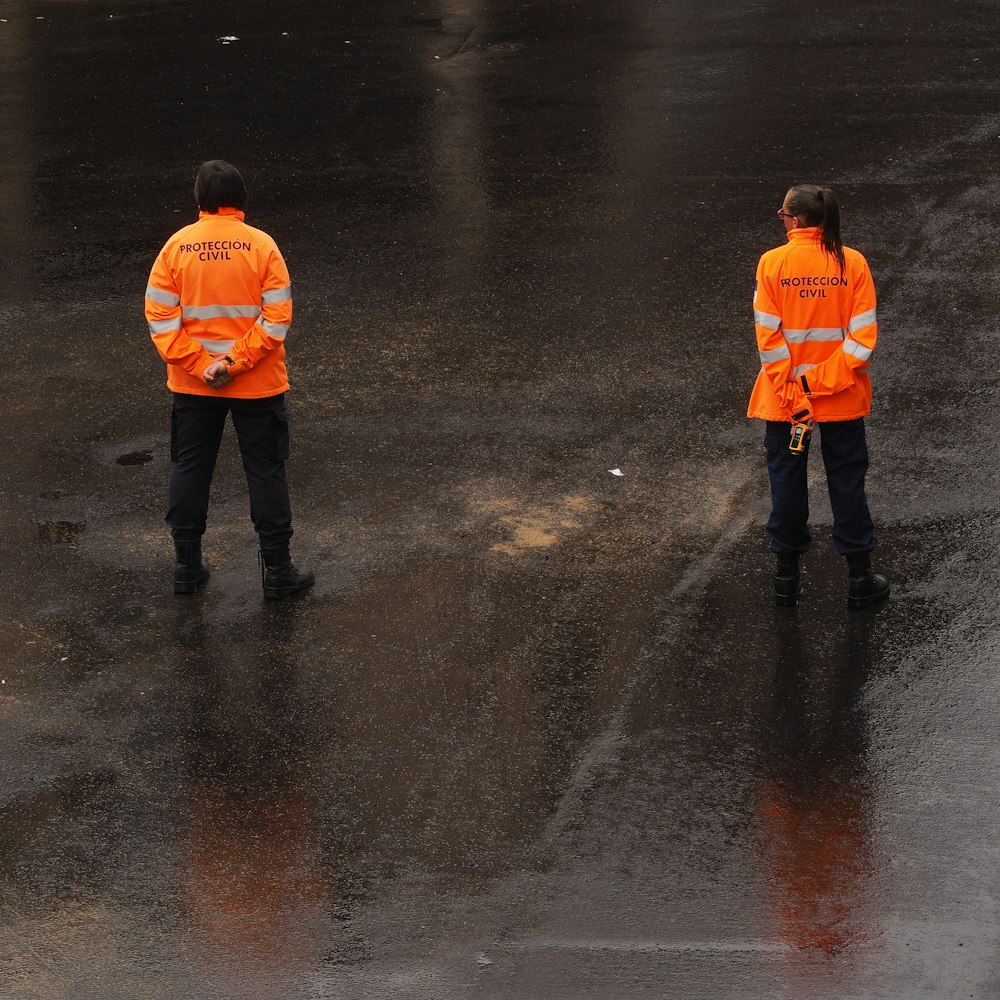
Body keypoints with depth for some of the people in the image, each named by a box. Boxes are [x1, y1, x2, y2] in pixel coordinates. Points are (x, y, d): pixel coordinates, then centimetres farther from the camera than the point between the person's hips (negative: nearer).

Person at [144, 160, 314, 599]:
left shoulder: (177, 246, -7)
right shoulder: (261, 246, -12)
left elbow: (160, 316, -8)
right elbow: (277, 318, -15)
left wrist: (199, 366, -10)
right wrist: (235, 362, -13)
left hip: (191, 385, 2)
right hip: (257, 384, -2)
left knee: (189, 469, 15)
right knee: (265, 472, 9)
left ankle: (187, 565, 21)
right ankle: (277, 570, 13)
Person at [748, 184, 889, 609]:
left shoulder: (772, 264, -13)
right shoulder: (852, 264, -10)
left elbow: (768, 338, -14)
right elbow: (863, 338, -12)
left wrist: (792, 393, -11)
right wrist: (823, 382, -8)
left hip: (784, 400, -1)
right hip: (843, 399, 1)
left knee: (787, 482, 14)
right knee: (848, 483, 14)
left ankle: (787, 577, 22)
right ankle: (859, 578, 20)